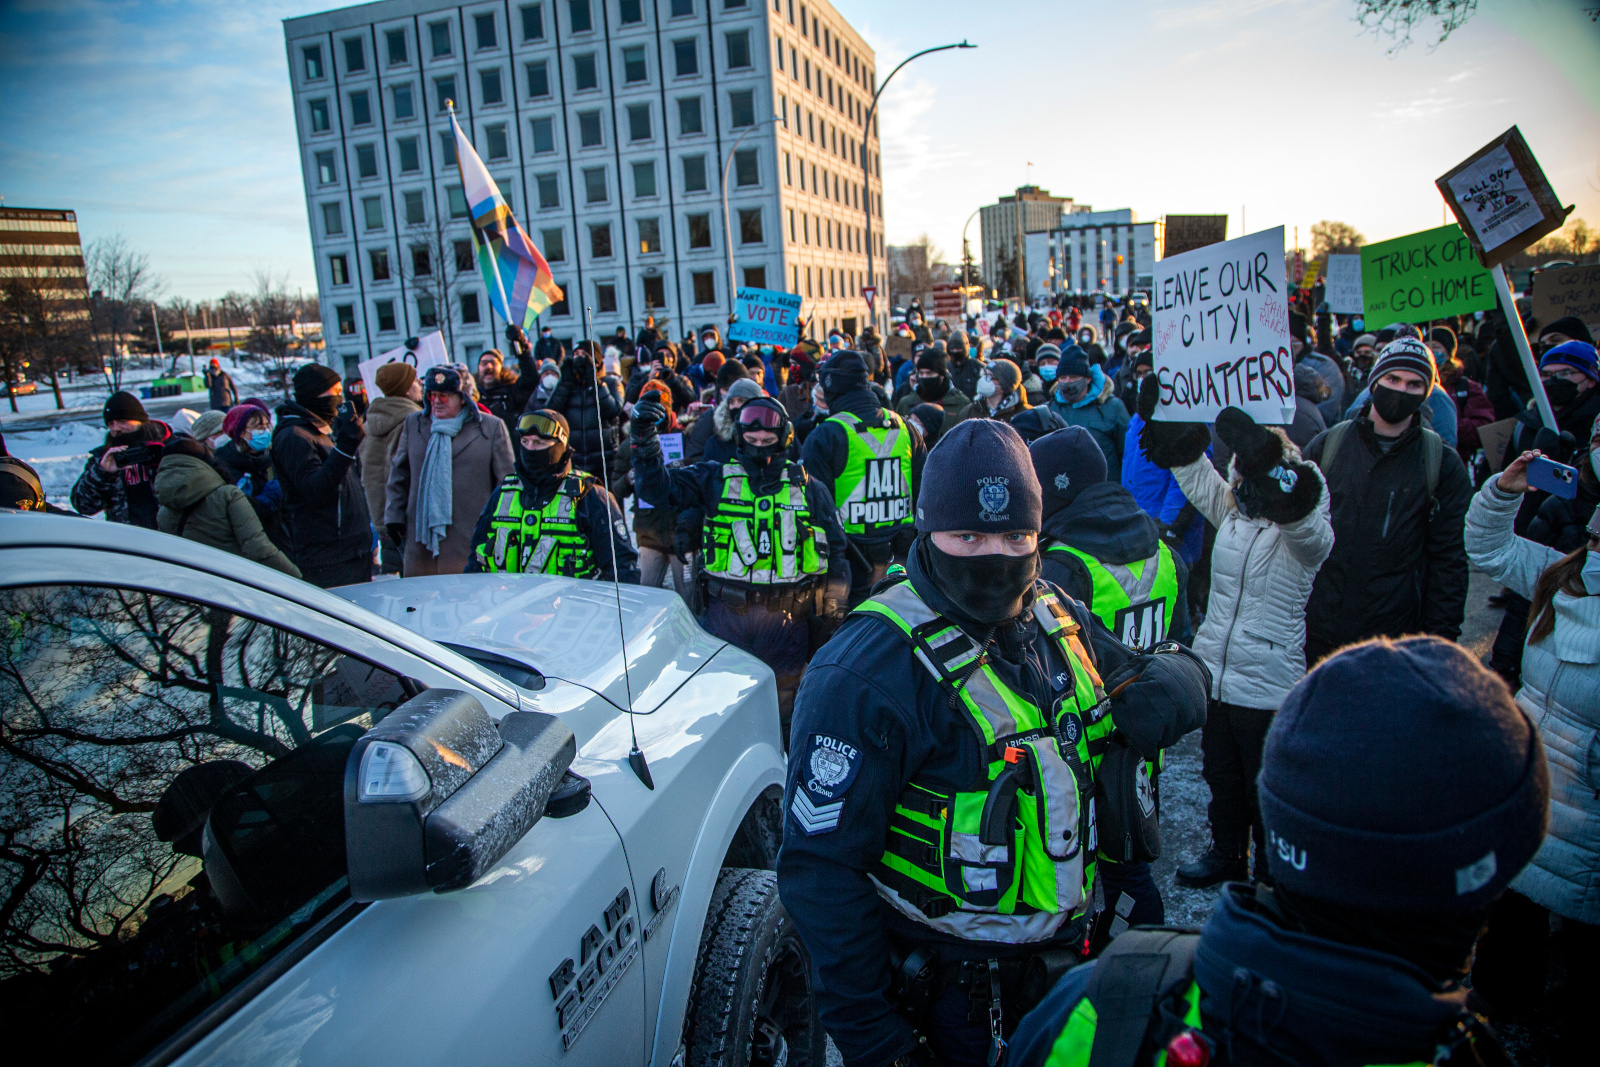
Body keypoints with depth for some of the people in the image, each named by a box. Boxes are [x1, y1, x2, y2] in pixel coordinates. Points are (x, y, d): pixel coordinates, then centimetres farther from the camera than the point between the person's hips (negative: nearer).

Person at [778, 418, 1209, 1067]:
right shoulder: (865, 673, -24)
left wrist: (1164, 687, -13)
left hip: (1064, 961, 7)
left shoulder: (1058, 620, -2)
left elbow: (1183, 672, 12)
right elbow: (821, 868, -22)